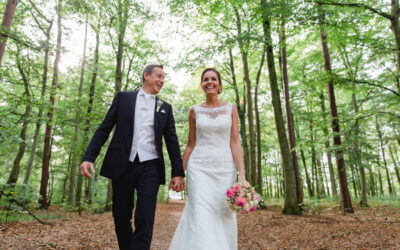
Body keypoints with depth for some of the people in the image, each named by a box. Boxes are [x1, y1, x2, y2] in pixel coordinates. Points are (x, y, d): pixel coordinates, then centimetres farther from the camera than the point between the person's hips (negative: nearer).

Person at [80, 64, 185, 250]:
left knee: (145, 220, -6)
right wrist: (89, 157, -6)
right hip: (122, 165, 0)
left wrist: (178, 172, 1)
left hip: (150, 167, 0)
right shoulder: (123, 98, 9)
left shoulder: (165, 108, 13)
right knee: (121, 217, 11)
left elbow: (172, 141, 9)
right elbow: (104, 129, 6)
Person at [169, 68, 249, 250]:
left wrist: (242, 175, -9)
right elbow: (190, 145, 11)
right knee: (201, 217, -6)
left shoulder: (231, 109, 6)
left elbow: (235, 143, 0)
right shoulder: (195, 111, 7)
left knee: (223, 217, 6)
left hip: (224, 168, 1)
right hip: (199, 167, 0)